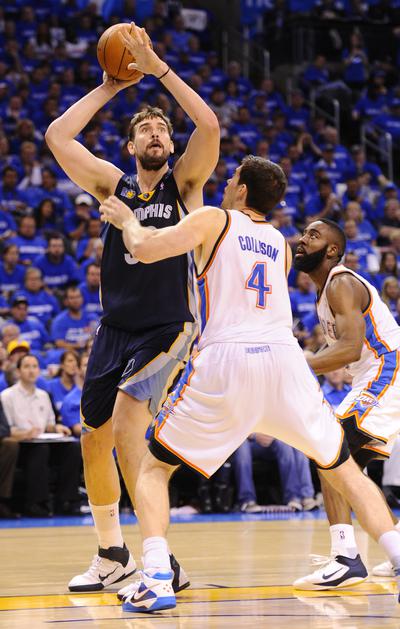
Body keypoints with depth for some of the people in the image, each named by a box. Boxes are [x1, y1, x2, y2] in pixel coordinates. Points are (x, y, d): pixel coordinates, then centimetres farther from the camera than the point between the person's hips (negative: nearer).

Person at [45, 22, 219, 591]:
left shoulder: (184, 181, 1)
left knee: (127, 427, -22)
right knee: (94, 439, 9)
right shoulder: (113, 183, 9)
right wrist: (108, 88, 4)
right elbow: (57, 135, 1)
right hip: (115, 328, 5)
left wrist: (157, 68, -14)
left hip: (168, 328, -5)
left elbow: (208, 124, -16)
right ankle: (112, 555, 27)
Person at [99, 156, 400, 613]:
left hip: (225, 360, -4)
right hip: (284, 356, 4)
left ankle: (157, 579, -8)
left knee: (153, 467, 11)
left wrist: (127, 220, 19)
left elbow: (144, 250, -3)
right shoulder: (280, 243, 25)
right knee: (343, 469, 18)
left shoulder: (212, 220, 10)